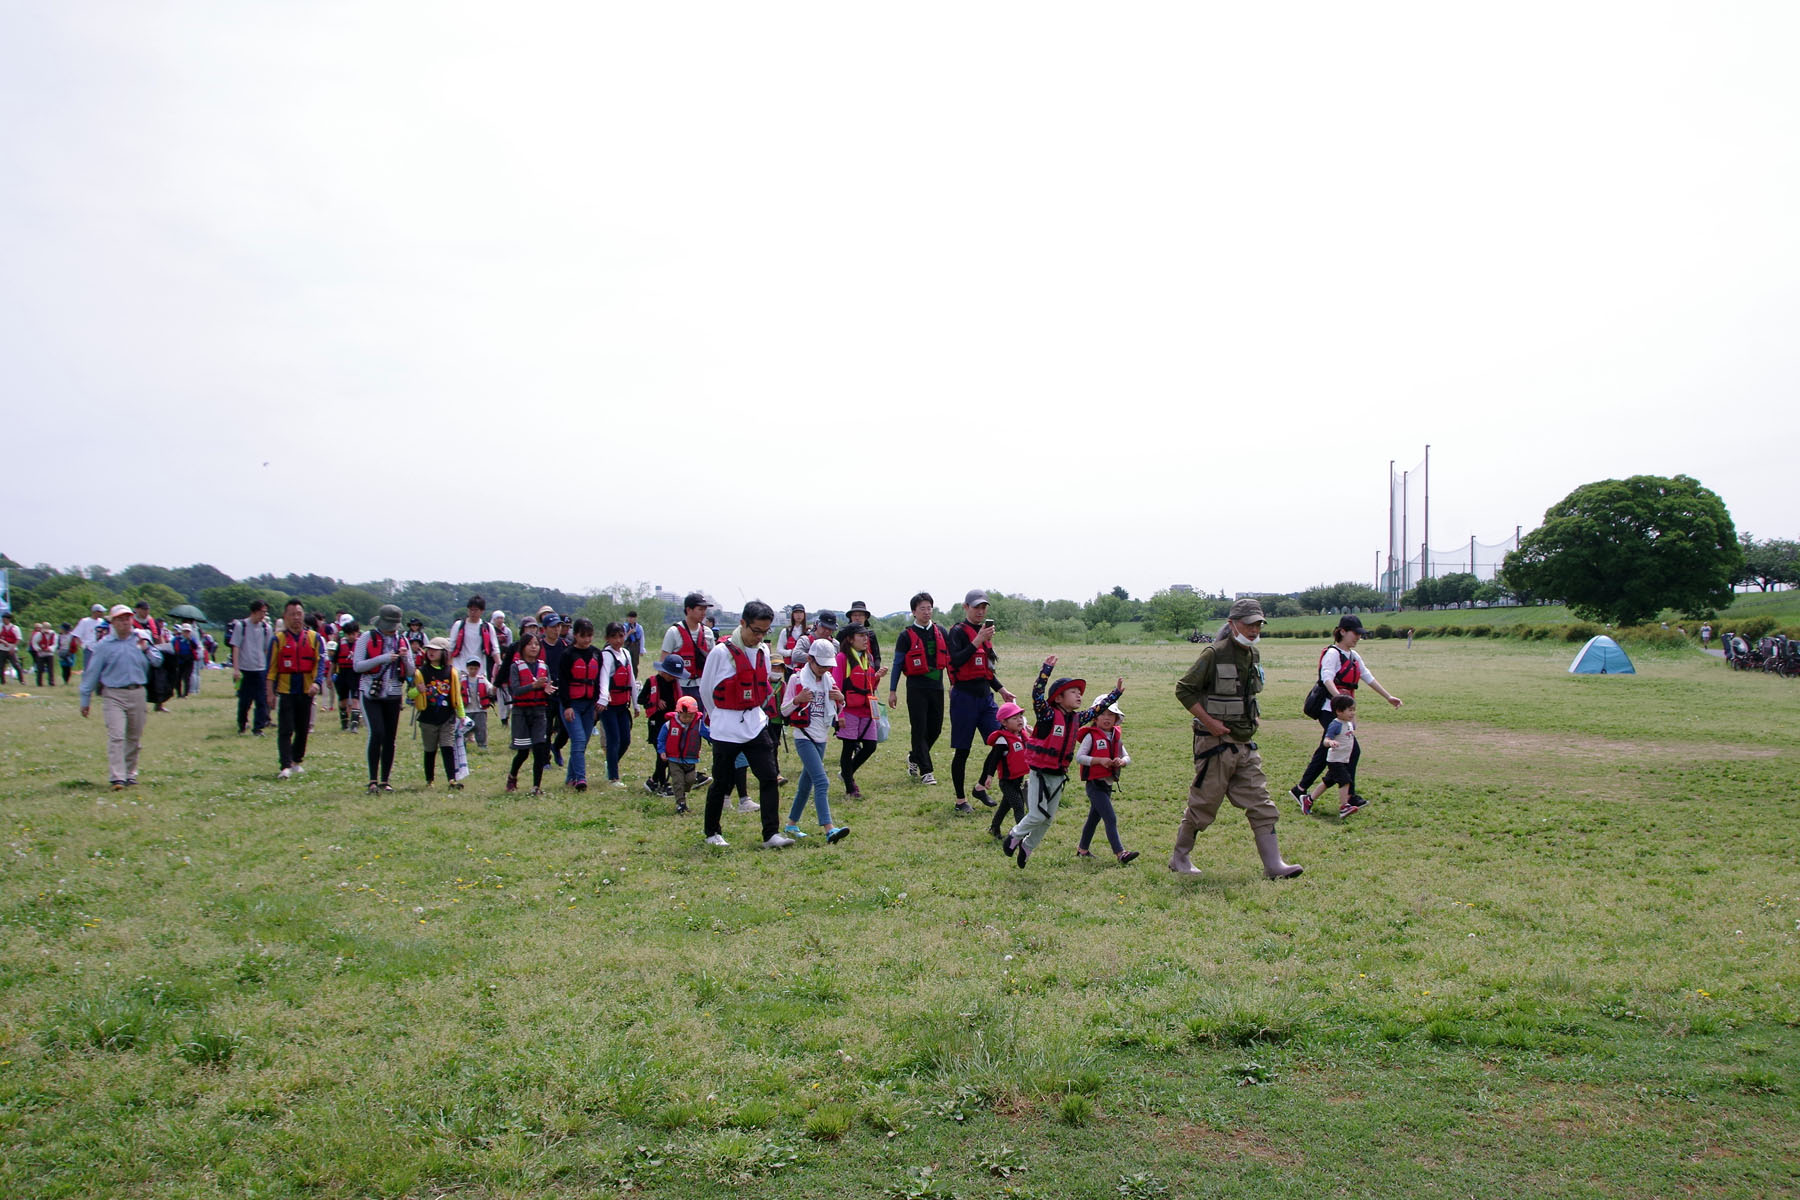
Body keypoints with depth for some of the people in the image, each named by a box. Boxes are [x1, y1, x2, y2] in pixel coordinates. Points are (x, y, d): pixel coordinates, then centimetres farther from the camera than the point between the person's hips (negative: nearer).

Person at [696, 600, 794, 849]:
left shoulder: (763, 651, 5)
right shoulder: (721, 652, -13)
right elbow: (706, 689, -1)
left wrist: (755, 713, 15)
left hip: (756, 724, 5)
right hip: (726, 731, -5)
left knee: (769, 778, -5)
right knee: (722, 782, 5)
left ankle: (771, 834, -2)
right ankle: (712, 833, 23)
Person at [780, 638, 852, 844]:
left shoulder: (829, 679, 9)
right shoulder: (797, 679, -7)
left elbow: (837, 709, 18)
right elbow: (784, 710, -5)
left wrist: (840, 699, -4)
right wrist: (797, 699, -23)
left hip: (822, 737, 7)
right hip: (804, 736, -7)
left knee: (807, 781, 13)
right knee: (822, 781, -18)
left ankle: (792, 824, 26)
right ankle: (828, 829, -26)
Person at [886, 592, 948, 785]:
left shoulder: (940, 632, 10)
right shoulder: (907, 635, -1)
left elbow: (949, 658, 16)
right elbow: (897, 664, 1)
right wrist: (892, 690, -2)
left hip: (937, 686, 4)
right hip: (916, 688, -4)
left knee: (935, 728, 9)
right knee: (919, 729, -4)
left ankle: (914, 757, 32)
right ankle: (925, 771, 1)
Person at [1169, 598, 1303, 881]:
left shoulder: (1254, 655, 9)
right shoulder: (1214, 654, -15)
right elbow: (1184, 690, -13)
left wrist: (1248, 722, 12)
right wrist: (1209, 722, -16)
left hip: (1246, 743, 7)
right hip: (1216, 743, -7)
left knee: (1261, 804, 3)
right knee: (1203, 804, 3)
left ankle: (1274, 865, 5)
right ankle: (1179, 858, 19)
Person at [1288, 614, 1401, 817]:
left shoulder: (1353, 656, 16)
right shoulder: (1333, 653, -11)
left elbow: (1368, 677, 23)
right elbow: (1327, 678, -26)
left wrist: (1388, 697, 24)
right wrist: (1339, 697, -41)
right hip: (1329, 708, -9)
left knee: (1324, 752, 11)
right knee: (1351, 750, -8)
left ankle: (1300, 790, 18)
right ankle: (1349, 796, 1)